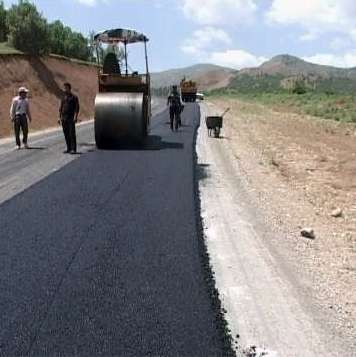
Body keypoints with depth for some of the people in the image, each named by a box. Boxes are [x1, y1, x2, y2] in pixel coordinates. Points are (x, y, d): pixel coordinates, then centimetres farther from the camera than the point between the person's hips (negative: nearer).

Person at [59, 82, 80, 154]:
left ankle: (73, 149, -8)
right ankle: (68, 149, 11)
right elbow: (61, 108, 19)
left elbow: (77, 108, -5)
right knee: (66, 134, 5)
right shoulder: (63, 98, 16)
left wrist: (75, 117, -16)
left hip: (71, 118, -5)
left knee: (72, 133, -9)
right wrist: (60, 117, 11)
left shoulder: (74, 97, 1)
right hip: (64, 118, 5)